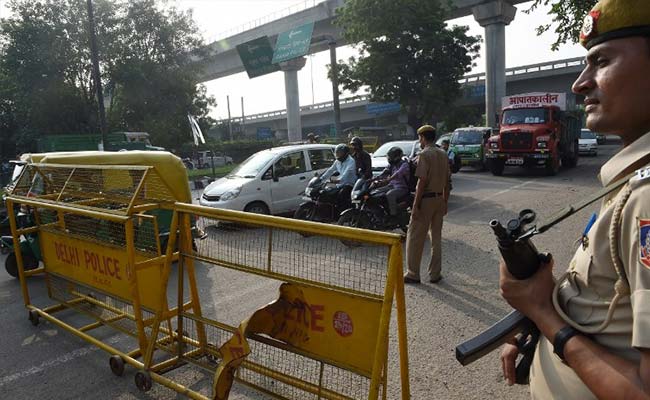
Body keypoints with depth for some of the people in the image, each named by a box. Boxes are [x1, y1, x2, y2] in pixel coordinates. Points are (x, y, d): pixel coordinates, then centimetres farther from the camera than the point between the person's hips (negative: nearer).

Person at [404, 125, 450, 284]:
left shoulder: (425, 154, -13)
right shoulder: (443, 154, 9)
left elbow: (422, 182, -19)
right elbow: (446, 182, 12)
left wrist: (415, 206, -17)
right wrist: (445, 202, 19)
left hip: (426, 199, -7)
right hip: (439, 199, 8)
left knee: (415, 237, 2)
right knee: (436, 237, 13)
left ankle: (413, 274, 8)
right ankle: (435, 274, 18)